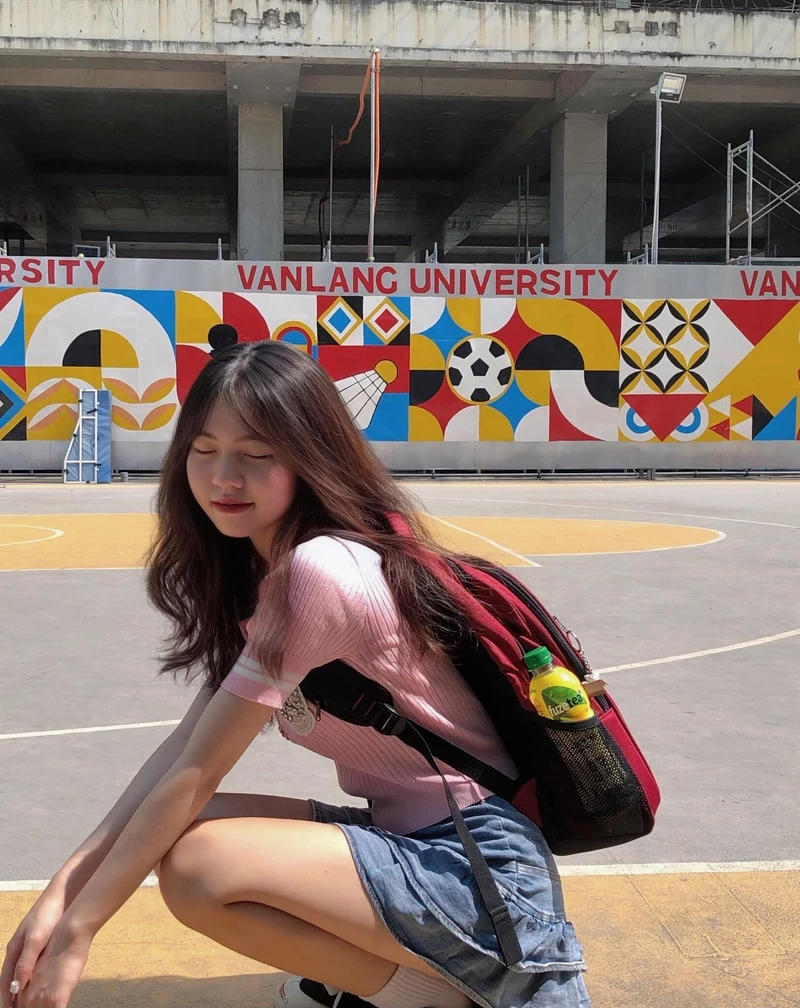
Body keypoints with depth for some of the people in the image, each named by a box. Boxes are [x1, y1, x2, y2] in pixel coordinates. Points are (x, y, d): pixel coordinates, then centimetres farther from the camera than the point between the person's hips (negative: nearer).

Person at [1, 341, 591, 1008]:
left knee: (197, 866, -23)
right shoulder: (257, 574, 8)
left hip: (483, 866, -9)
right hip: (413, 837, 9)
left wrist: (76, 932, -10)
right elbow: (186, 743, 2)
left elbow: (196, 774, -18)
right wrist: (64, 890, -7)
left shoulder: (320, 570, -21)